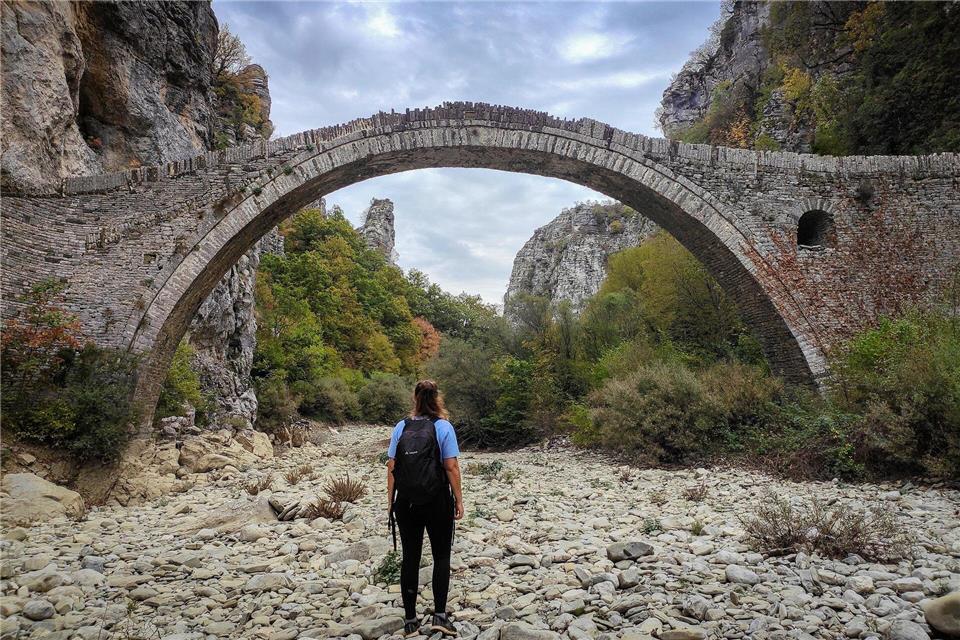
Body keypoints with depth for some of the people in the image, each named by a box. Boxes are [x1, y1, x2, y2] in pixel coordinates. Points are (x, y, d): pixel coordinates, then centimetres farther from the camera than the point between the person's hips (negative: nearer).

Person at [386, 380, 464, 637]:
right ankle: (439, 615, 9)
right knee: (441, 556, 13)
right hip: (437, 501, -3)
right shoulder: (443, 426, -7)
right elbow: (451, 467, -10)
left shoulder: (401, 427, 2)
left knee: (410, 558, 11)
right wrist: (458, 500, -2)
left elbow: (391, 466, 1)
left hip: (406, 502, 3)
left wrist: (390, 500, 8)